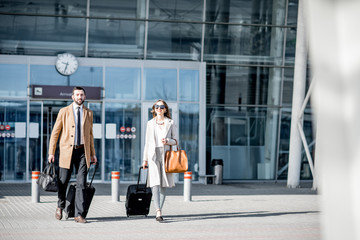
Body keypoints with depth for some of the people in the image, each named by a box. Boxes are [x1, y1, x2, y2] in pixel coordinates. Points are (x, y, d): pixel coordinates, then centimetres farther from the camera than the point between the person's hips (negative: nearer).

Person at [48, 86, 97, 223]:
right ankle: (60, 206, 31)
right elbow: (55, 132, 3)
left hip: (82, 152, 2)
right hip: (67, 151, -2)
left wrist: (92, 153, 14)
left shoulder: (88, 113, 11)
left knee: (81, 184, -4)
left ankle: (79, 214, -2)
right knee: (63, 182, 5)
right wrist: (51, 153, -2)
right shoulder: (64, 112, 3)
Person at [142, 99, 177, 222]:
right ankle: (158, 212, -23)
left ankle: (159, 210, 11)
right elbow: (147, 142, 14)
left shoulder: (170, 123, 8)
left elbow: (175, 140, 8)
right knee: (155, 183, -14)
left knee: (163, 184, 2)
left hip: (166, 154, 1)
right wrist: (145, 159, 12)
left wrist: (168, 141, -14)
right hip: (153, 154, -1)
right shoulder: (150, 123, 12)